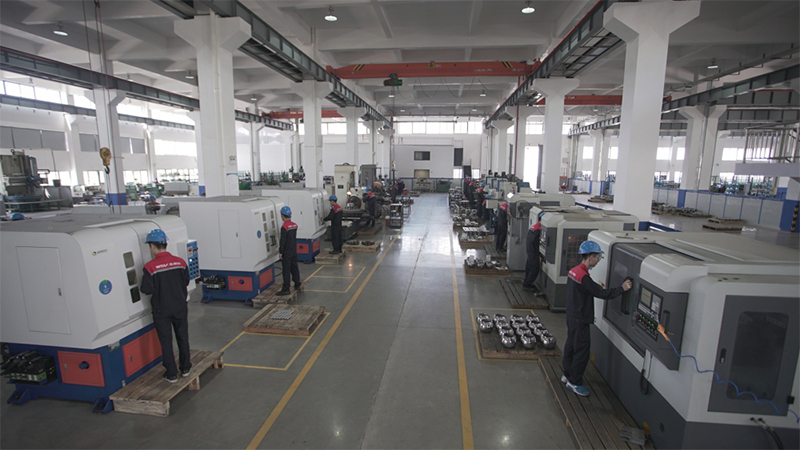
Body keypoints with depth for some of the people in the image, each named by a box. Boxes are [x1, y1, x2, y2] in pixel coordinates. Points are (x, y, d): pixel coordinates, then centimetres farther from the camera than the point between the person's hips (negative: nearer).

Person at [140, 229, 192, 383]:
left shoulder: (150, 267, -17)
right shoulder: (180, 262, -7)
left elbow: (147, 289, -15)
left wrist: (148, 280, 3)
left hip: (161, 311, -3)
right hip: (179, 308, 3)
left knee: (166, 341, 10)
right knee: (182, 338, 17)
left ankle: (171, 374, 18)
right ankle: (185, 368, 30)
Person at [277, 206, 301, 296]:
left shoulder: (284, 227, -18)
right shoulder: (294, 225, 5)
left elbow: (283, 241, -17)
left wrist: (280, 252, -12)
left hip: (286, 252, -7)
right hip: (294, 251, 7)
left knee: (286, 270, -4)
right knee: (294, 267, 17)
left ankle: (286, 289, -1)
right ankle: (297, 285, 27)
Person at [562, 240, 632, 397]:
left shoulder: (573, 271, 4)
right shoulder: (584, 277, -25)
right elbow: (603, 293, -22)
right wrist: (622, 288, -16)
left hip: (572, 317, 10)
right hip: (580, 321, -10)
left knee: (571, 346, 20)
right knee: (581, 351, 2)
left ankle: (567, 375, 34)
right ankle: (574, 382, 13)